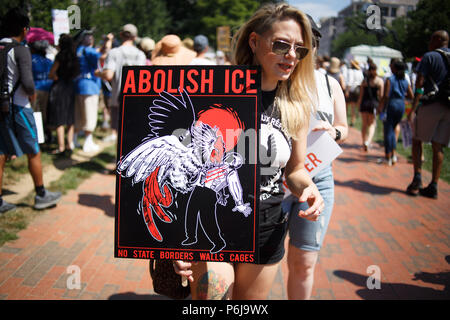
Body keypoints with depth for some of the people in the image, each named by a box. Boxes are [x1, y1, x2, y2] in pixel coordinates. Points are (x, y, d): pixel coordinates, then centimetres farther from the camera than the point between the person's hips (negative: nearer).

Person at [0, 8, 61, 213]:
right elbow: (27, 83, -22)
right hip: (17, 108, -6)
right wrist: (32, 94, -2)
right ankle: (41, 196, 21)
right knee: (33, 153, 9)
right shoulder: (20, 50, -13)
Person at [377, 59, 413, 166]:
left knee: (388, 130, 3)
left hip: (391, 104, -5)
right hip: (401, 105, 5)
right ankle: (393, 154, 15)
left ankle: (388, 157, 5)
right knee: (392, 129, 20)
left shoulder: (390, 80, -10)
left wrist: (380, 107, -8)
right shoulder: (405, 81, 6)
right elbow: (411, 96, 7)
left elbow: (386, 96, -16)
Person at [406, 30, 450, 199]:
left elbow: (420, 83, -9)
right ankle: (433, 186, 6)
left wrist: (413, 109, -10)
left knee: (417, 140, 9)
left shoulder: (429, 57, -2)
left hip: (431, 104, -5)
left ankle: (417, 177, -4)